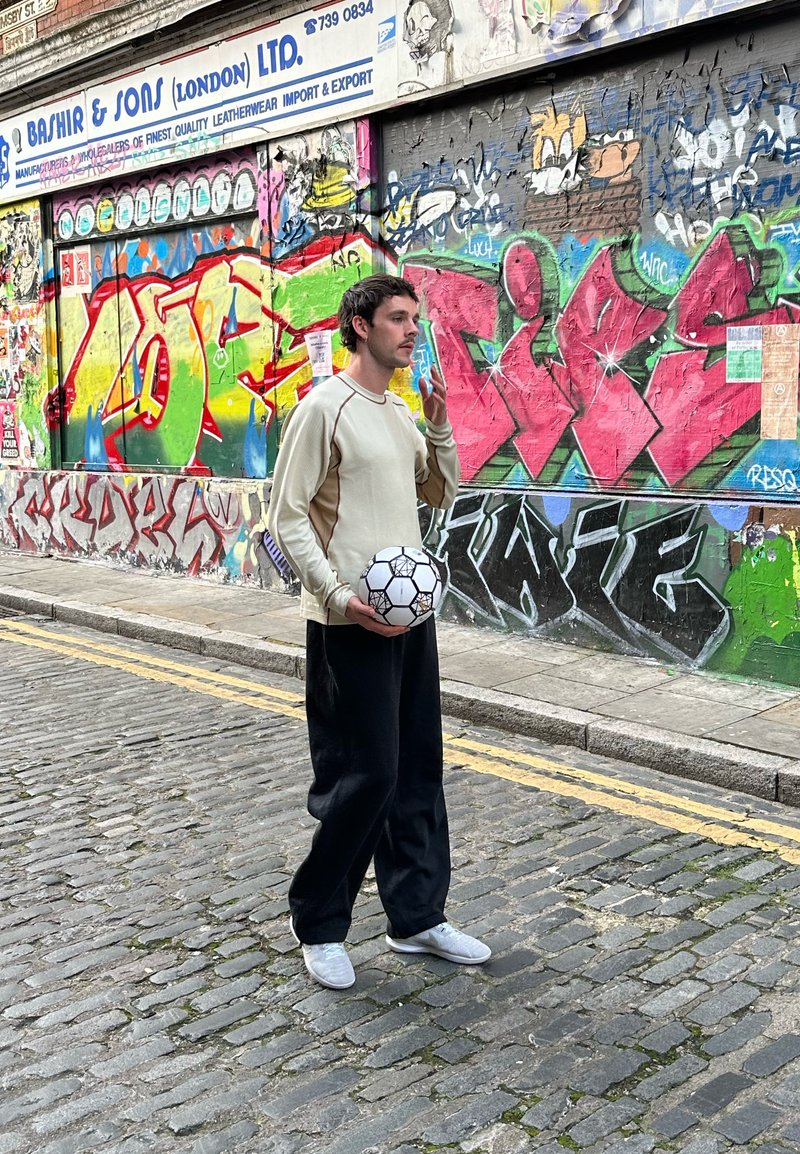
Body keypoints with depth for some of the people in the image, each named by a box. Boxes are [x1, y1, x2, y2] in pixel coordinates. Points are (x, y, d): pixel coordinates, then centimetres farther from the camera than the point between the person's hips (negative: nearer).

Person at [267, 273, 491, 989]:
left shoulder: (401, 413, 15)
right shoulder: (324, 407, -9)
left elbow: (443, 494, 19)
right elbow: (288, 517, -12)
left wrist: (439, 423, 5)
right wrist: (340, 594, -21)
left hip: (410, 613, 8)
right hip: (350, 623, -8)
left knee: (417, 769, 12)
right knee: (365, 776, -5)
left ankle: (418, 917, 25)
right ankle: (318, 924, 15)